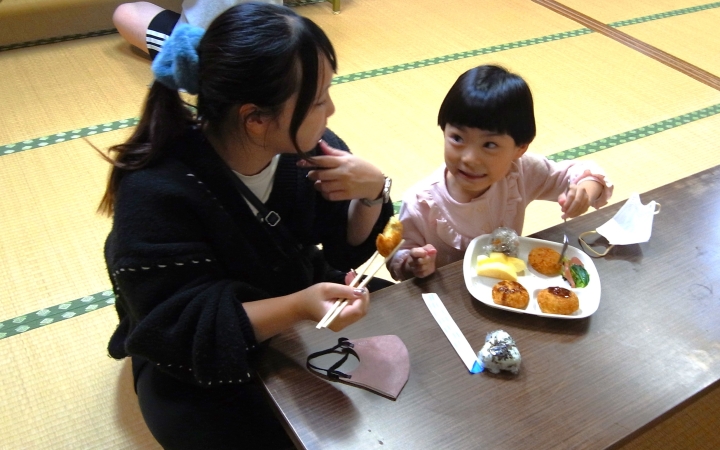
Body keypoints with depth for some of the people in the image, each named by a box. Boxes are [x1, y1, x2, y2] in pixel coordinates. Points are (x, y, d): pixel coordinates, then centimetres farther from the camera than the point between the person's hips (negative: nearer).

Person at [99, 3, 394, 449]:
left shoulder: (303, 145, -14)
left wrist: (372, 193, -26)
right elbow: (184, 331, -30)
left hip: (309, 312, 5)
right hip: (199, 363, -4)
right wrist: (297, 307, -45)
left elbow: (346, 248, -4)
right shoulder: (156, 193, -30)